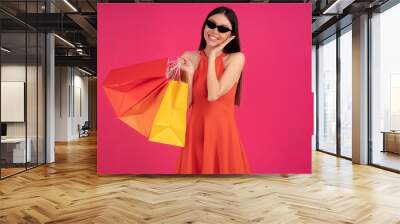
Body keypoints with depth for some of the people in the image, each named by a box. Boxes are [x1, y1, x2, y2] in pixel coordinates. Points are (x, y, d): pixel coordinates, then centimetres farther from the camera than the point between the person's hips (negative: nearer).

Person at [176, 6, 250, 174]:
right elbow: (186, 104, -1)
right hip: (195, 129, 3)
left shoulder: (236, 58, -7)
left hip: (222, 130, -2)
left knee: (222, 168, 11)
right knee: (195, 168, 14)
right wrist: (189, 73, -14)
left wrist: (212, 56, -12)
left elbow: (213, 95, -19)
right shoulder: (190, 58, 0)